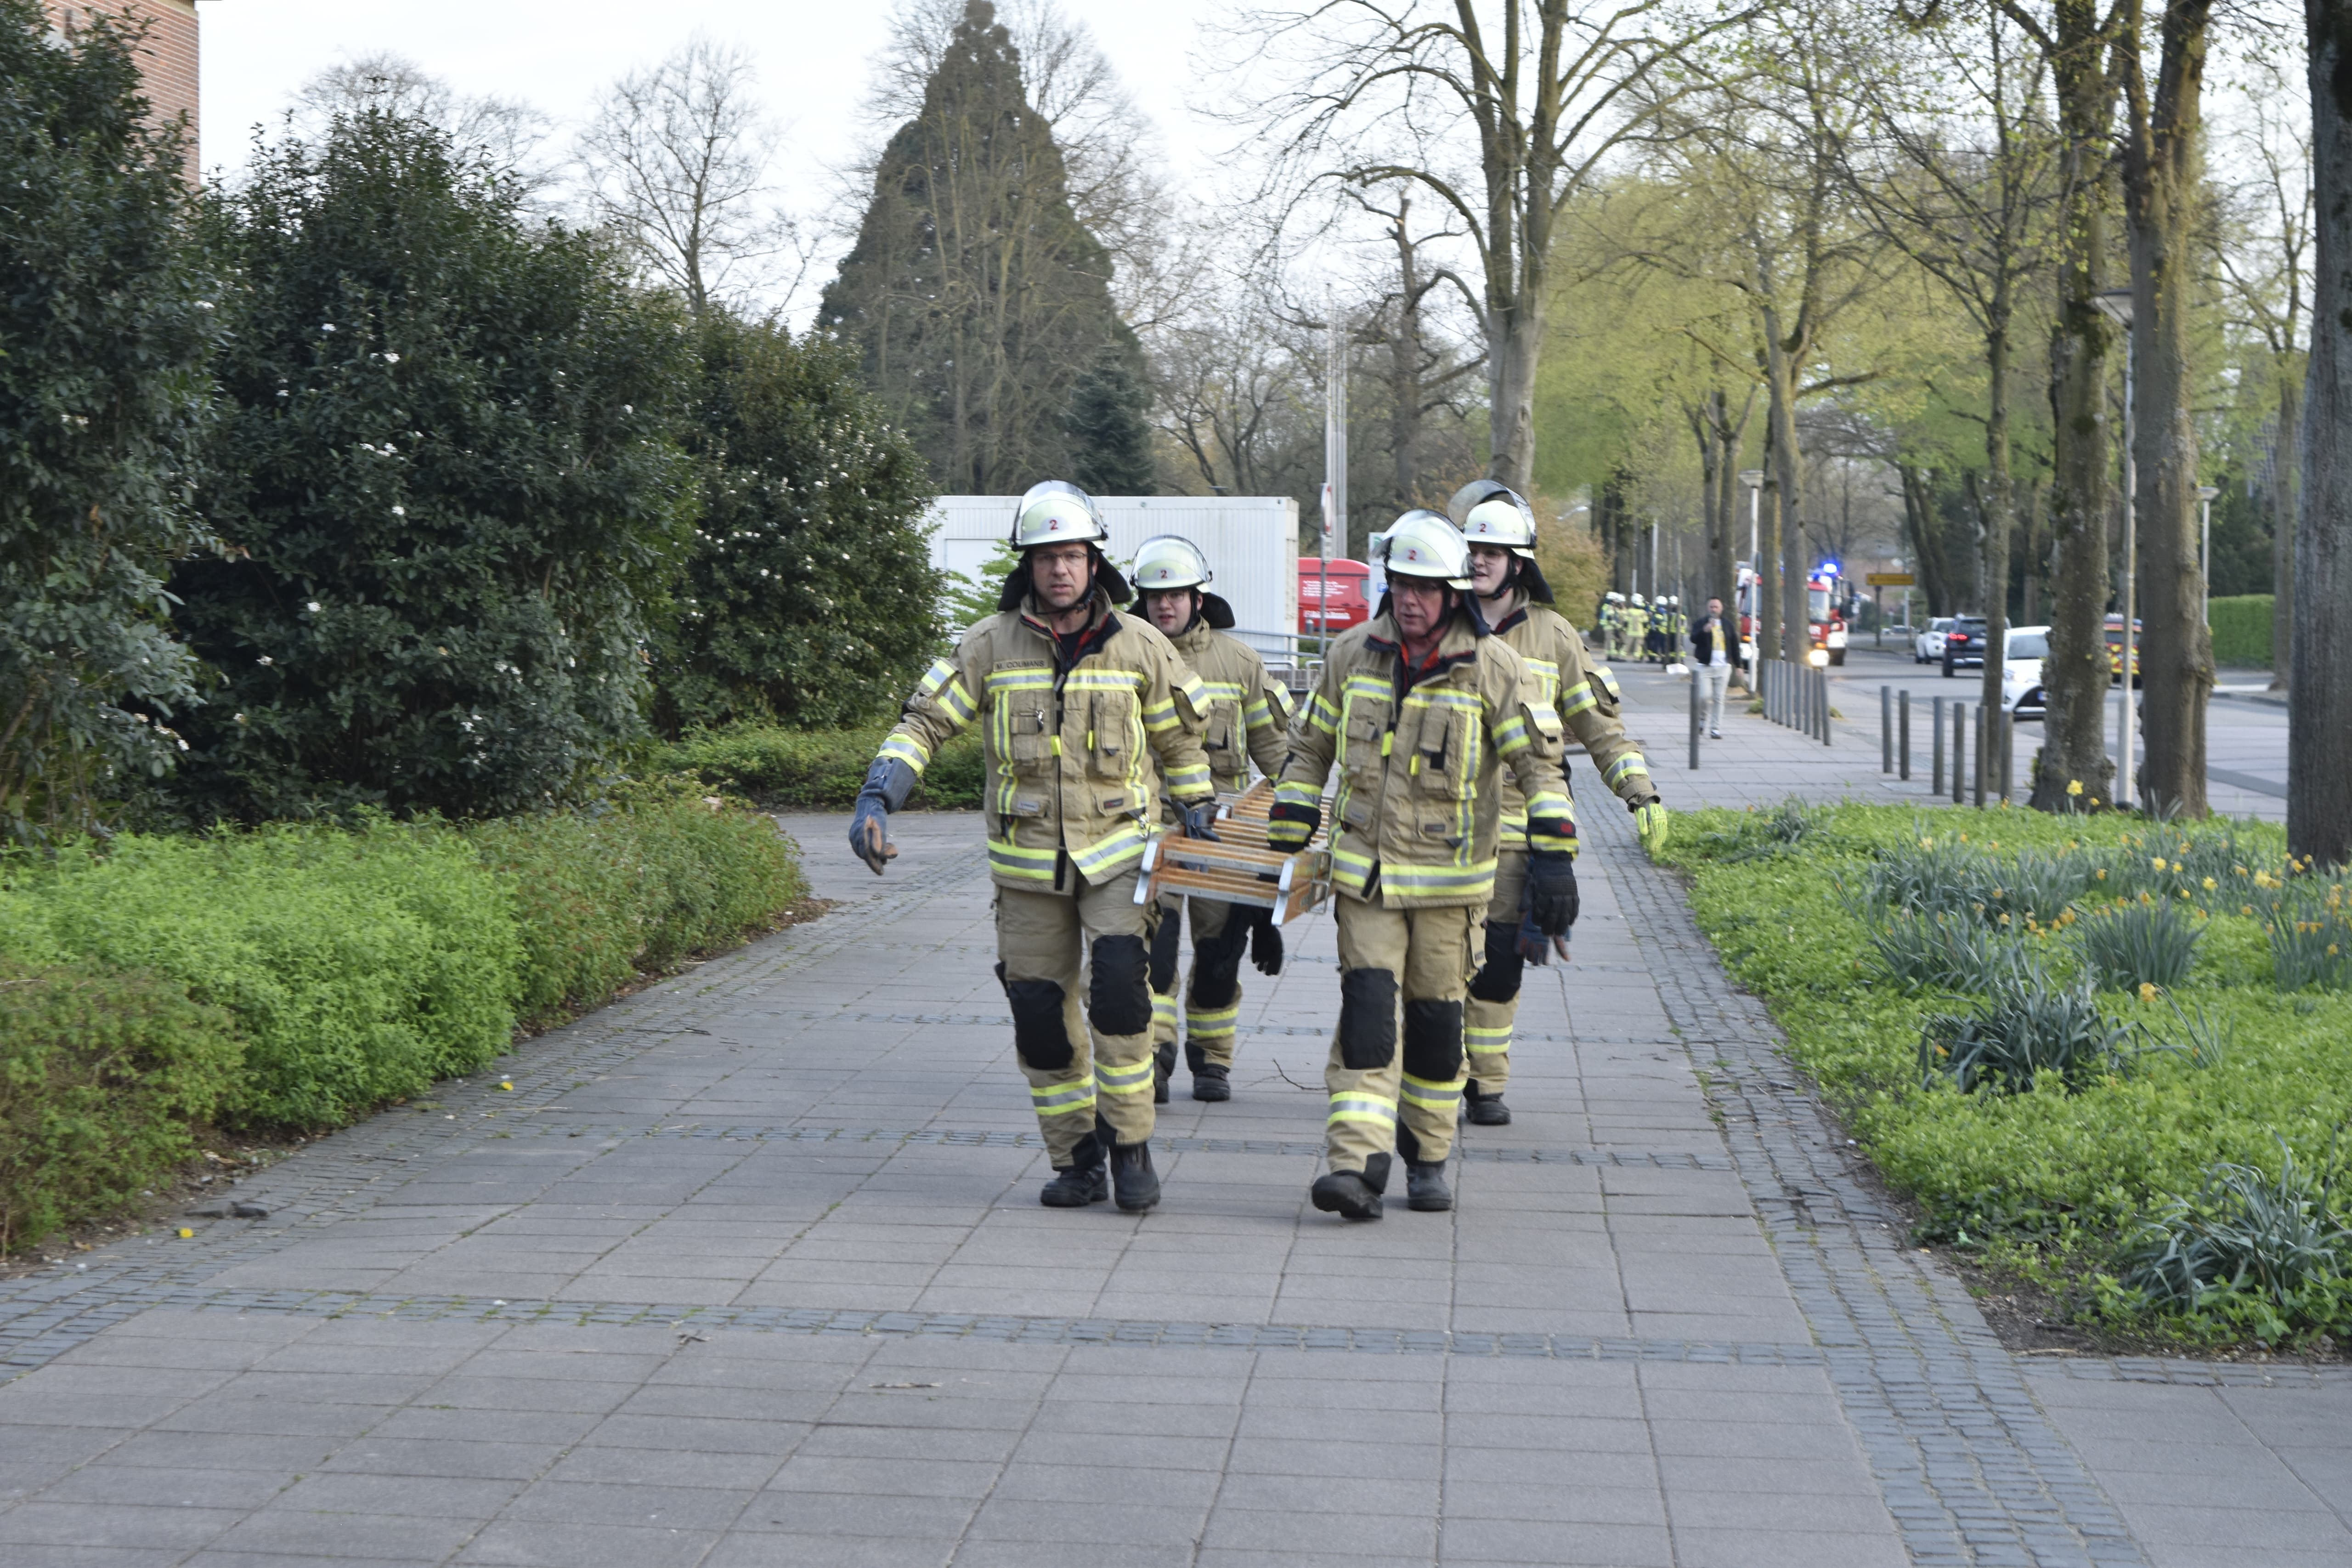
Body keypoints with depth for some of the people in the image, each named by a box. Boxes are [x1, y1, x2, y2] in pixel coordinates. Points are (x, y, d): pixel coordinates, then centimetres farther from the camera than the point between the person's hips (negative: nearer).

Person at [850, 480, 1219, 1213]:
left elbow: (1180, 740, 12)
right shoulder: (991, 645, -2)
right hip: (1028, 862, 1)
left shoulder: (1139, 646, 0)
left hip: (1117, 851, -1)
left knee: (1119, 988, -19)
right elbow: (926, 722, -1)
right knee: (1040, 1013, 2)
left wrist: (1200, 828, 12)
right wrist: (876, 799, -14)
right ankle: (1077, 1160, 15)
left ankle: (1131, 1148, -4)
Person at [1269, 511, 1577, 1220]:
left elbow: (1539, 763, -6)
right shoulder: (1352, 655, 2)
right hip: (1364, 869, 1)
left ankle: (1428, 1155, 23)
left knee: (1436, 1014, 7)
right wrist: (1285, 841, 10)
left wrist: (1553, 857, -15)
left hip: (1449, 876, -1)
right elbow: (1310, 748, 13)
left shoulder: (1493, 668, -7)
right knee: (1366, 1007, -10)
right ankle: (1356, 1163, -18)